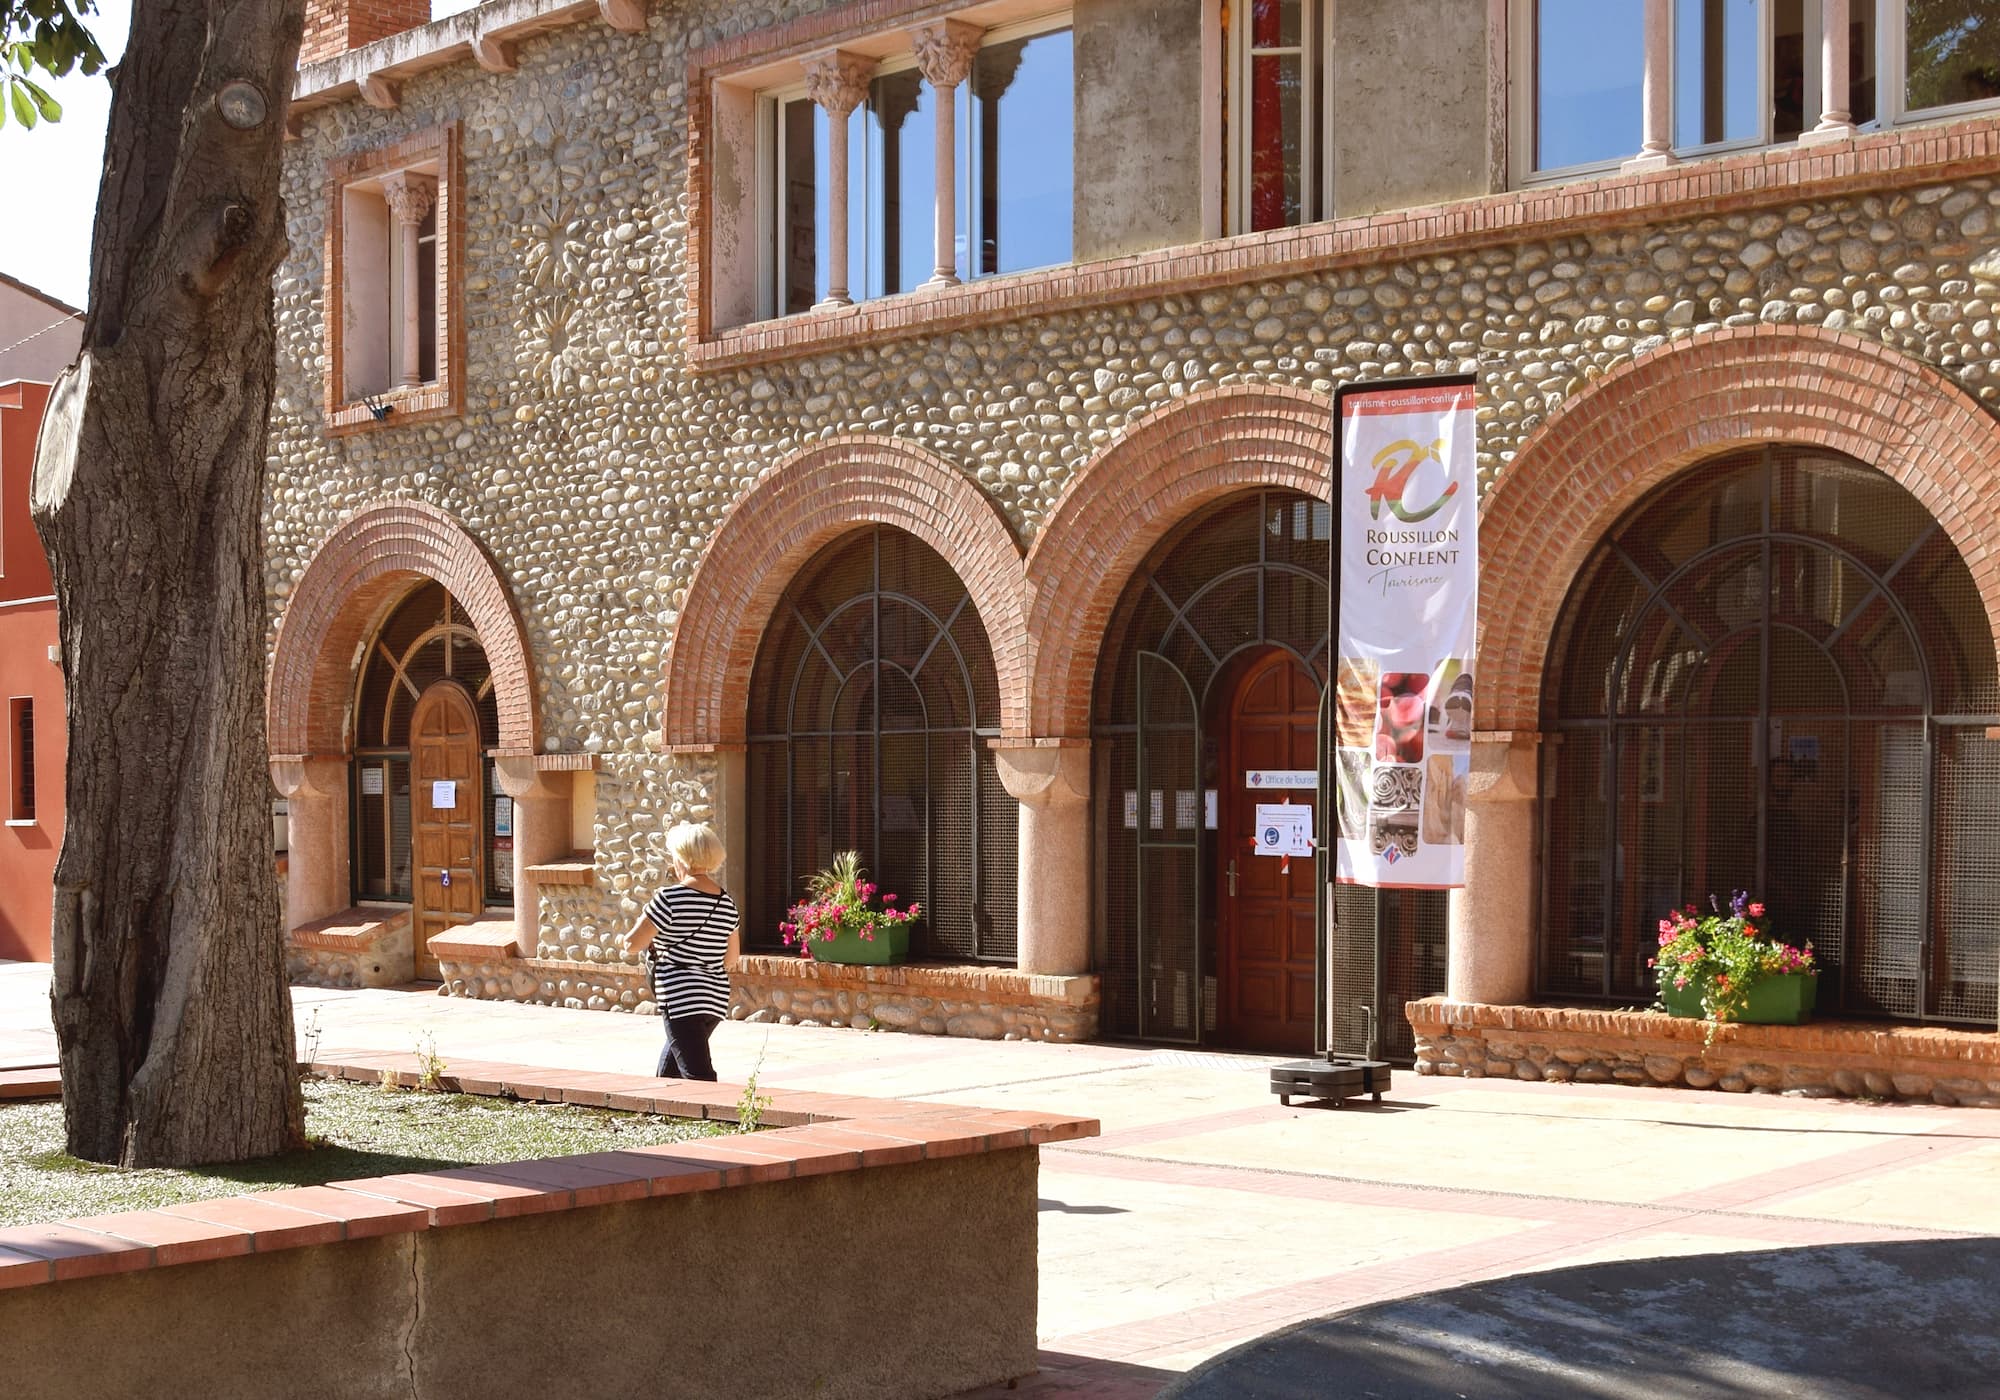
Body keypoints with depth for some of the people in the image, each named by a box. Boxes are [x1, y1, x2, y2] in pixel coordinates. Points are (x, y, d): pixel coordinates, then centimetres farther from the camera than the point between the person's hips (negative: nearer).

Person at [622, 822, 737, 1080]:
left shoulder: (670, 899, -13)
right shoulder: (726, 903, 8)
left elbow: (632, 944, -8)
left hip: (681, 999, -8)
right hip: (716, 998, 8)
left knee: (698, 1077, -10)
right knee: (667, 1074, 24)